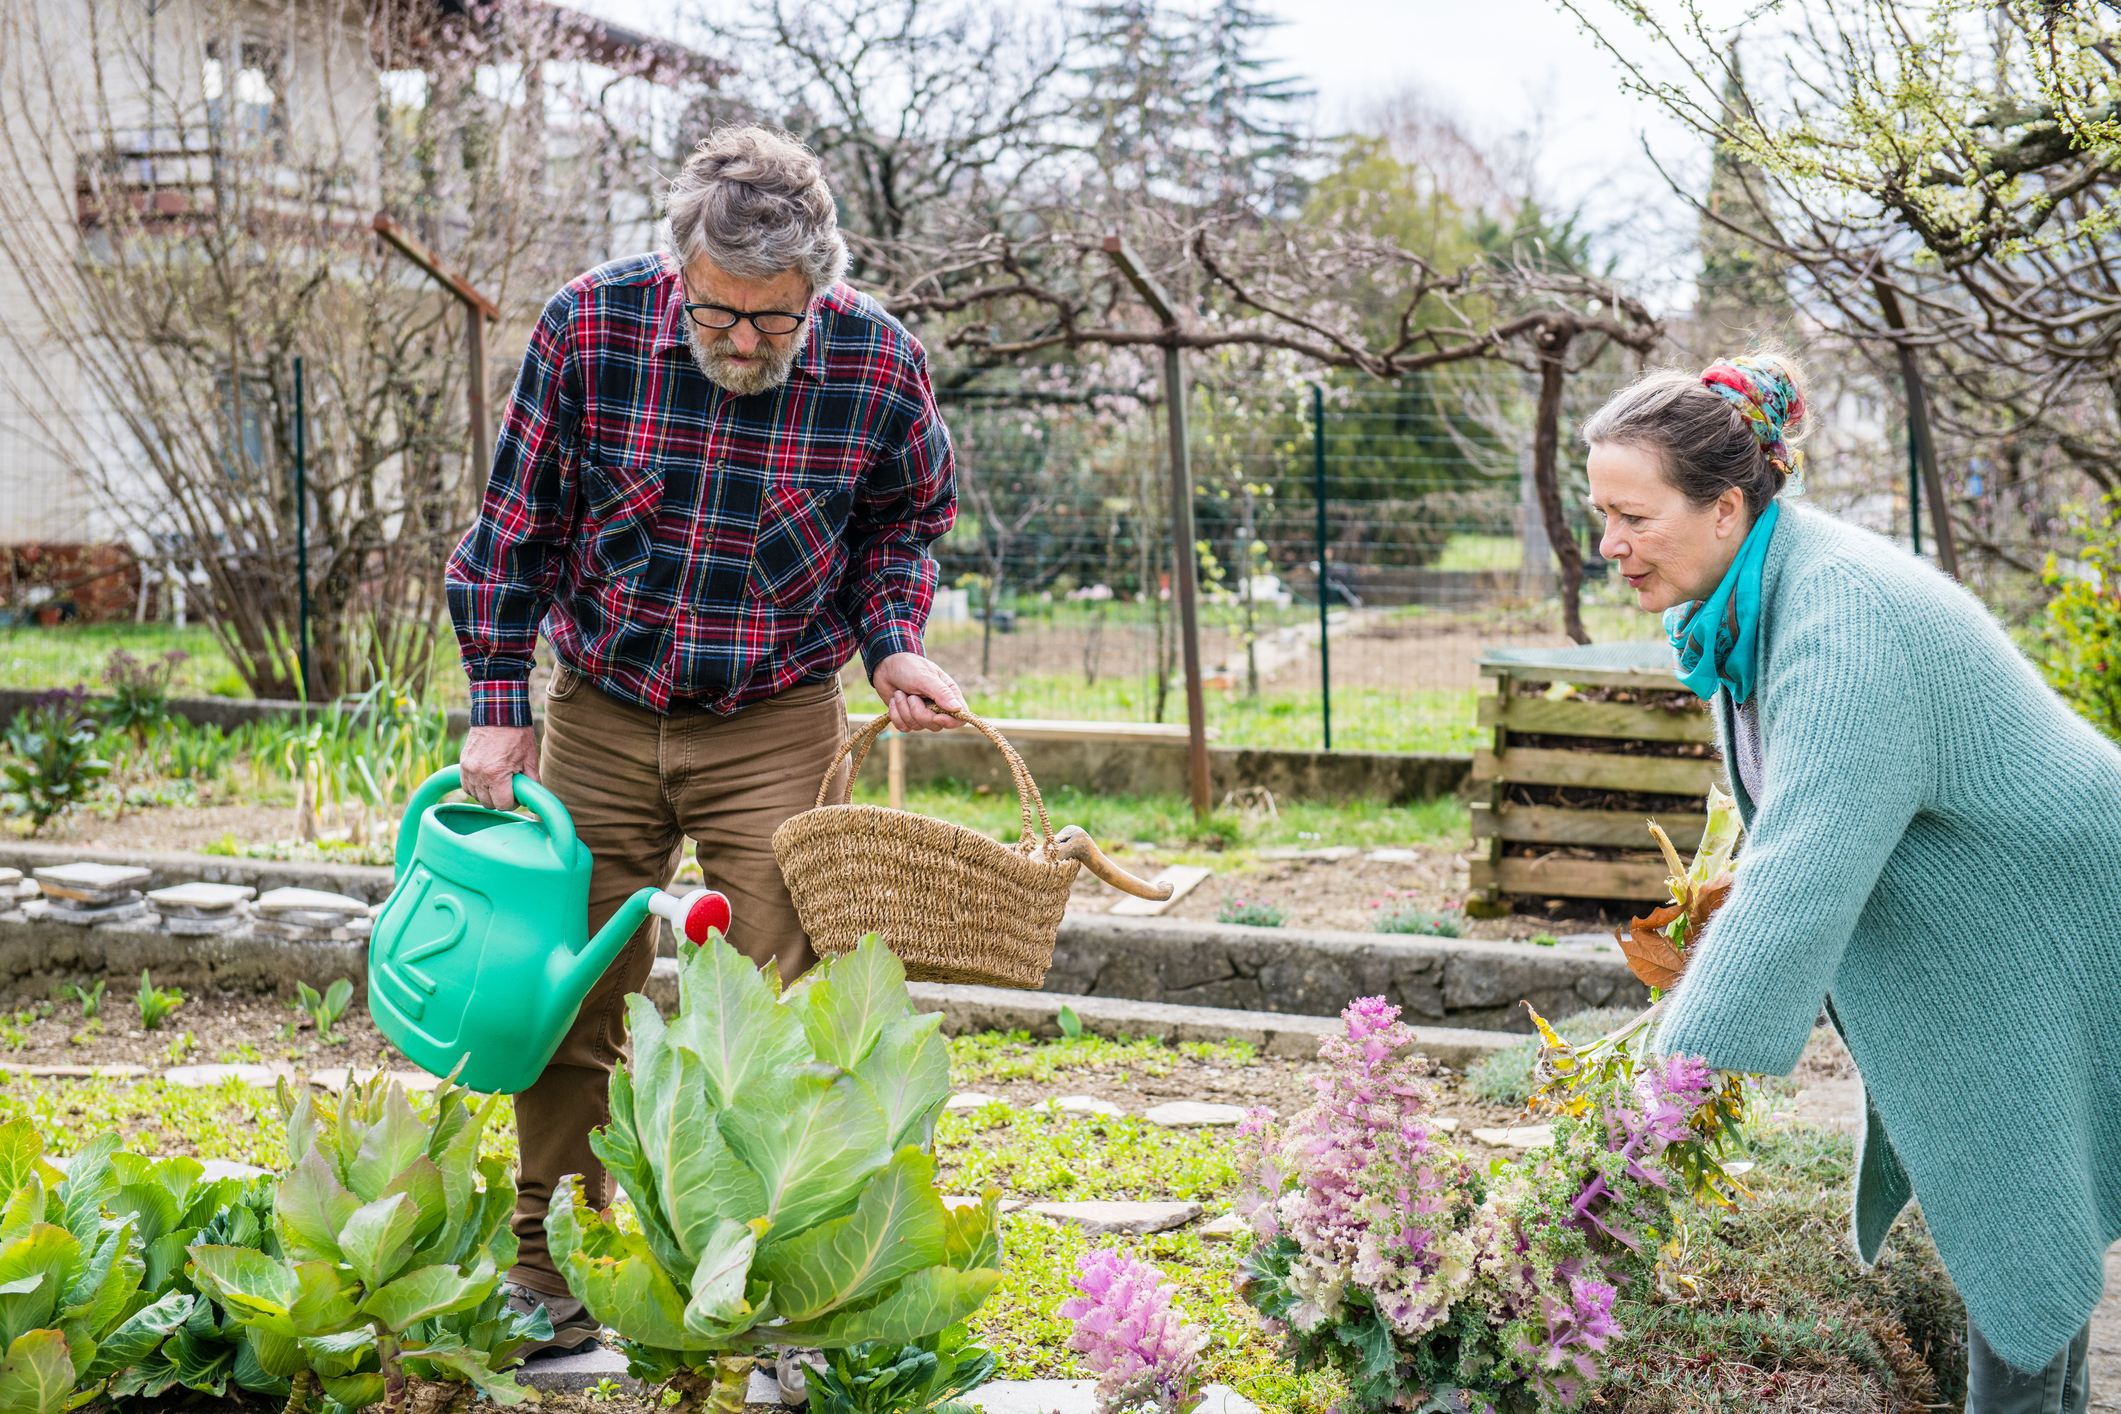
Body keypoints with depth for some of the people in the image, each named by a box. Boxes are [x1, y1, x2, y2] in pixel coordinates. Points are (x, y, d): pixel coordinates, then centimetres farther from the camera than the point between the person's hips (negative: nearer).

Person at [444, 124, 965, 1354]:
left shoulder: (880, 365, -13)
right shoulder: (590, 327, -13)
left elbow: (905, 521, 8)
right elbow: (519, 524, 0)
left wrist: (890, 645, -8)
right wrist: (499, 705, -2)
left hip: (776, 731, -1)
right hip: (600, 713, 1)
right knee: (570, 996, 8)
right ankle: (550, 1271, 22)